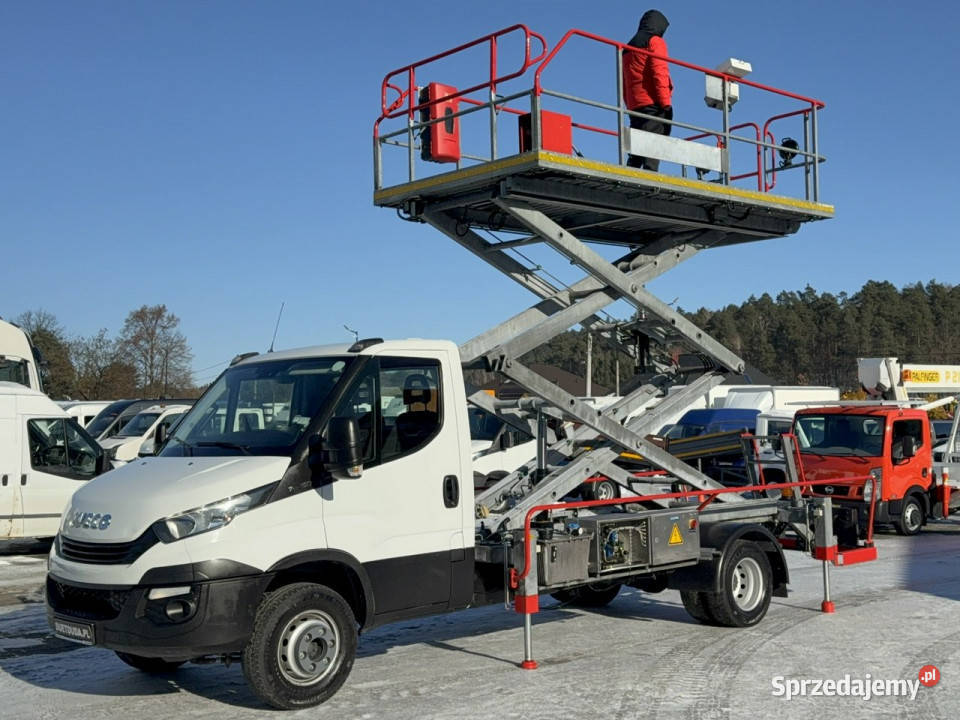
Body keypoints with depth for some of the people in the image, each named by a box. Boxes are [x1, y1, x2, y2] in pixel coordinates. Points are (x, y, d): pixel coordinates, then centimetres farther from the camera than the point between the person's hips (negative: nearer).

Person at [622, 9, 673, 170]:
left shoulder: (628, 48, 26)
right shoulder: (655, 41, 4)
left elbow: (624, 83, 23)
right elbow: (659, 73, -9)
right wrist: (666, 103, -14)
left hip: (634, 105, 7)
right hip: (653, 104, -7)